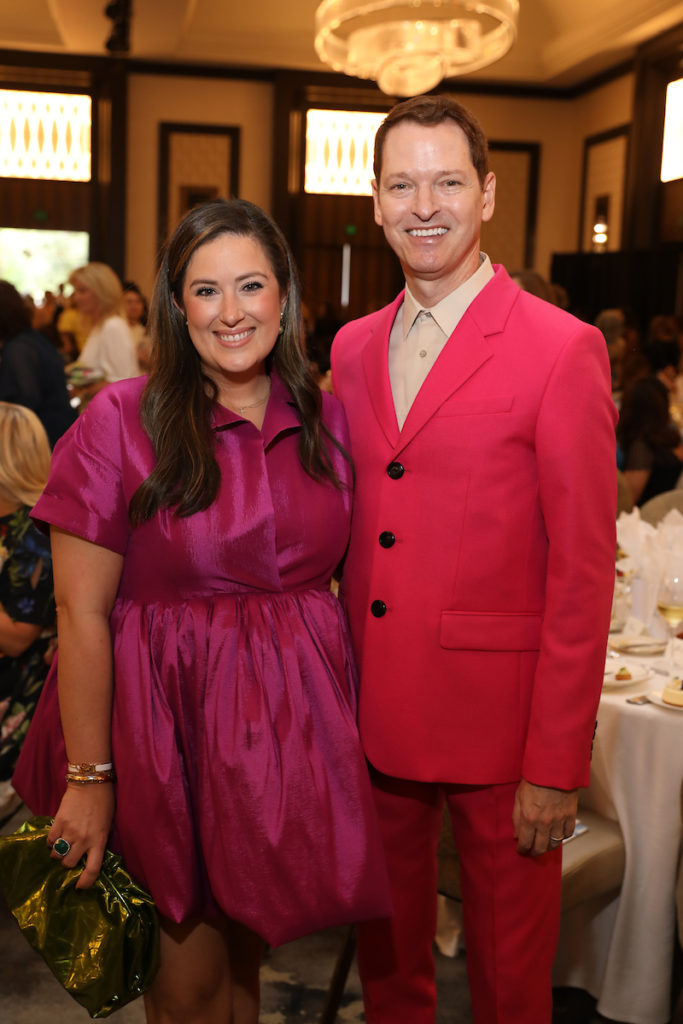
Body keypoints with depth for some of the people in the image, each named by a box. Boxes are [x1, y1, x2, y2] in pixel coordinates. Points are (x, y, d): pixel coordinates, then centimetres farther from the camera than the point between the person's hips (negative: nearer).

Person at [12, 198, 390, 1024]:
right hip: (169, 714, -3)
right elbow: (81, 615, -12)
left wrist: (346, 703, 3)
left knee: (244, 948, 19)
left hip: (291, 717, 4)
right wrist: (88, 777, -12)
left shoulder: (326, 421, 2)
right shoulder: (121, 420, -11)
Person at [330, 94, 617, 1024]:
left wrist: (557, 766, -13)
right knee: (387, 946, 21)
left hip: (497, 719, -4)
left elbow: (583, 572, -12)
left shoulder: (563, 349, -11)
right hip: (373, 708, 5)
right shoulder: (353, 347, 7)